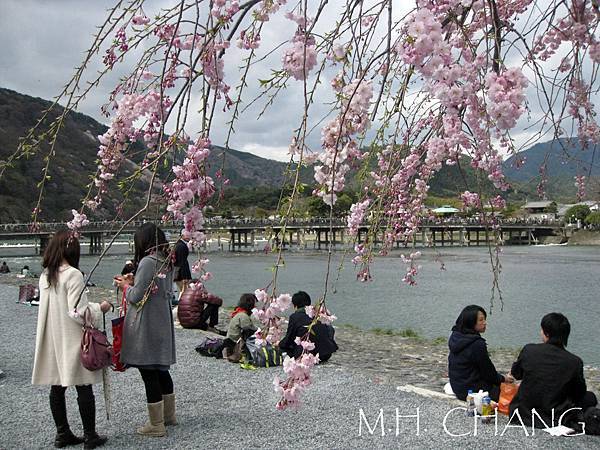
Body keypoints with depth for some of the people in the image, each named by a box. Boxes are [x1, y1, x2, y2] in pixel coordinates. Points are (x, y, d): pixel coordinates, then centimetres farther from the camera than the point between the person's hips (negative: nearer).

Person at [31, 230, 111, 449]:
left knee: (57, 388, 13)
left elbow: (50, 307, 13)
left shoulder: (45, 276, 5)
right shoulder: (73, 275, -17)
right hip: (72, 342, -7)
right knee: (84, 389, 3)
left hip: (51, 341, 7)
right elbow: (77, 312, -21)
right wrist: (100, 307, -6)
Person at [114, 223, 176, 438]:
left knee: (149, 373, 0)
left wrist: (125, 285, 1)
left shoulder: (148, 262, -18)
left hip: (146, 327, -9)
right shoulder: (167, 262, 8)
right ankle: (168, 415, 33)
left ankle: (156, 424, 8)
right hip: (162, 324, 9)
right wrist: (134, 281, 12)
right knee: (161, 370, 20)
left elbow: (136, 297, -17)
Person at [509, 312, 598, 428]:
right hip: (556, 419, -2)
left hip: (525, 414, 2)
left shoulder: (528, 350, -12)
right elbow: (580, 392, 0)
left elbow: (516, 374, 6)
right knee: (590, 397, 18)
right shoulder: (575, 362, -16)